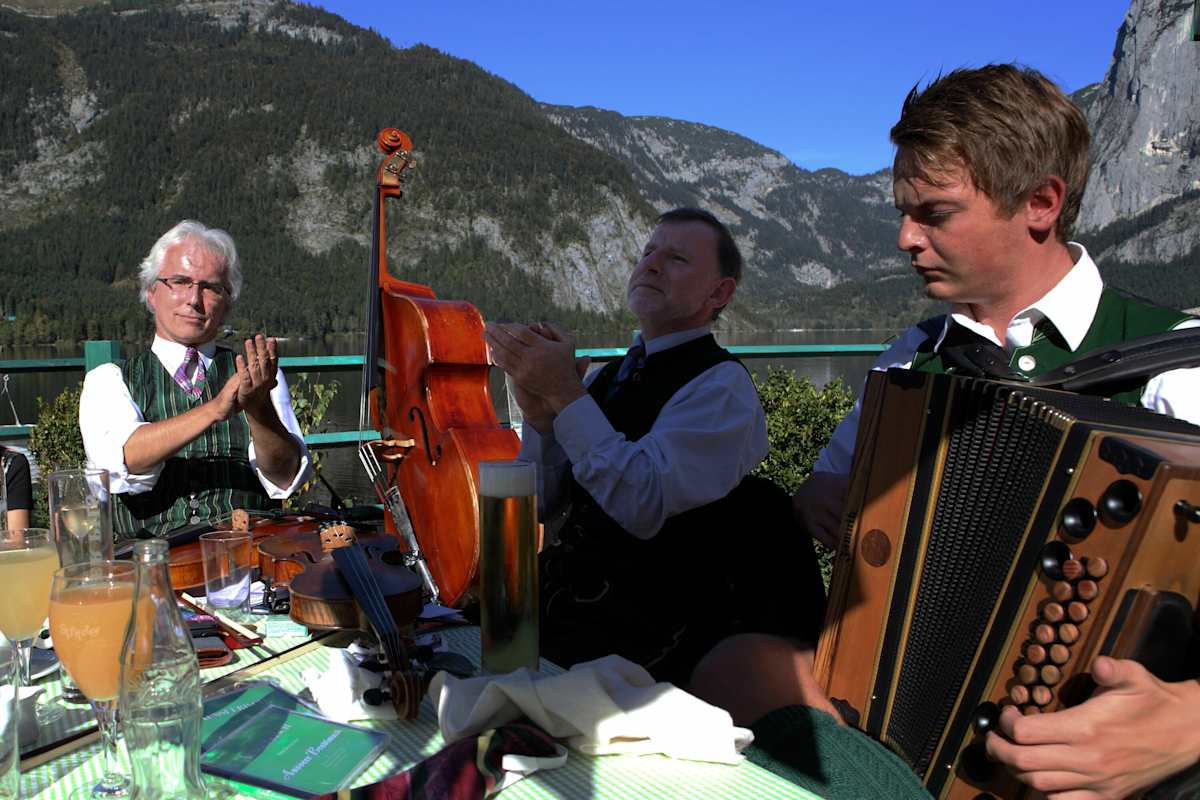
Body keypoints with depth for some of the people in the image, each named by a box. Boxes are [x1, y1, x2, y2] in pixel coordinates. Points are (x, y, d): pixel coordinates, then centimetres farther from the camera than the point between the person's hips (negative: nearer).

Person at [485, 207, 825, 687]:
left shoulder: (722, 387, -7)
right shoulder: (610, 374, 13)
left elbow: (644, 506, -22)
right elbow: (542, 506, 9)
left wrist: (565, 394, -19)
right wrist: (539, 413, -8)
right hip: (563, 593, 6)